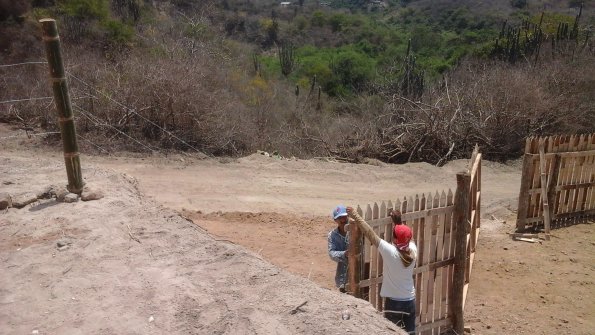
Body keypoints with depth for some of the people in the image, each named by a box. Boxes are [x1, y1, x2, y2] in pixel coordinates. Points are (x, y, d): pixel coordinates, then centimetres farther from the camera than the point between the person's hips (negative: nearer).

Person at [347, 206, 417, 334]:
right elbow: (406, 235, 13)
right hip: (410, 301, 5)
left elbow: (369, 233, -22)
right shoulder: (413, 250, -9)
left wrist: (355, 216, -16)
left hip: (393, 302, -5)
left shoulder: (390, 251, -23)